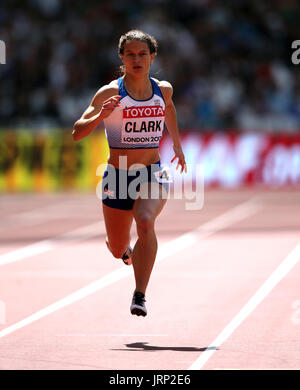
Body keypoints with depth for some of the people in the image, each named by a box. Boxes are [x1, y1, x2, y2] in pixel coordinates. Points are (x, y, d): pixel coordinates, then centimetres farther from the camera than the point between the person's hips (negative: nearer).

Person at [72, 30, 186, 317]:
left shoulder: (163, 90, 0)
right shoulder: (110, 93, -11)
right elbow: (77, 133, -17)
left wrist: (177, 144, 32)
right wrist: (100, 116, -34)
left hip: (152, 175, 1)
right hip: (118, 177, 0)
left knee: (146, 222, -31)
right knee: (118, 249, 12)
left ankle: (140, 295, -27)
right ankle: (128, 249, 53)